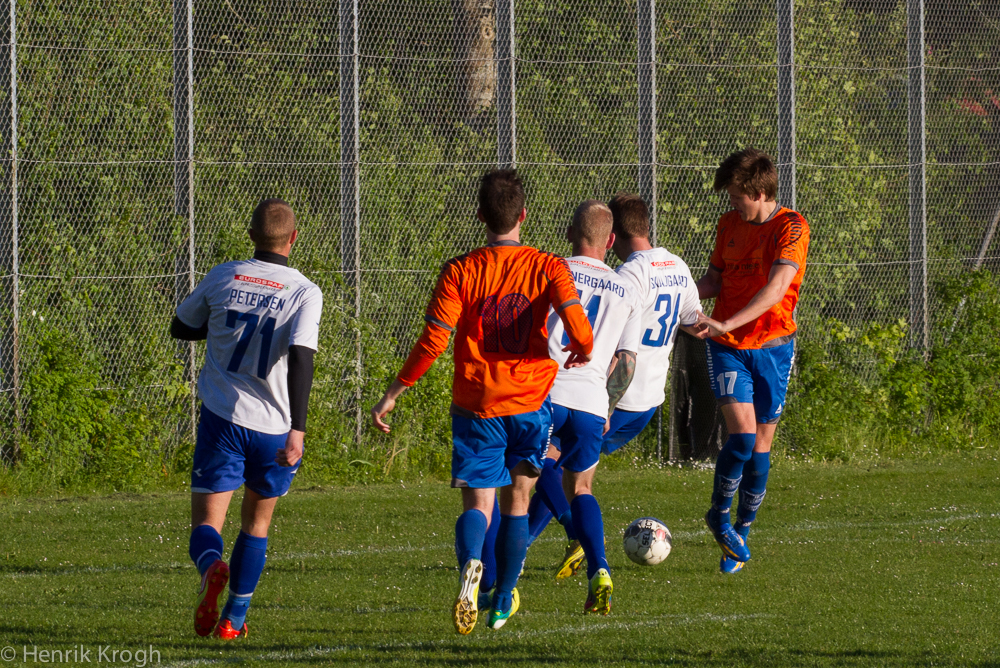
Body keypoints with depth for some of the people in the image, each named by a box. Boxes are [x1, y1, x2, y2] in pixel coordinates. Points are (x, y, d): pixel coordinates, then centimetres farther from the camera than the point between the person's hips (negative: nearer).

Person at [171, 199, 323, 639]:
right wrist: (297, 430, -23)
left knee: (206, 523, 1)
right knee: (257, 523, 20)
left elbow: (181, 328, 16)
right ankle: (233, 619, 19)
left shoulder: (223, 277, 2)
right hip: (274, 427, 0)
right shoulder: (304, 293, -6)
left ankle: (211, 569, -33)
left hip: (222, 420, 0)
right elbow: (301, 358, -20)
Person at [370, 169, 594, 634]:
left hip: (476, 407, -1)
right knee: (516, 501, 16)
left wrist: (391, 396, -3)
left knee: (477, 504, -1)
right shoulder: (548, 268, -4)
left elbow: (432, 343, -10)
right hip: (532, 403, 1)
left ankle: (470, 566, -34)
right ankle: (503, 603, 19)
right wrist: (582, 352, 8)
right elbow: (580, 331, -16)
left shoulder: (460, 272, -6)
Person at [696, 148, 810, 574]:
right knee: (742, 434, -15)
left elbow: (775, 288, -26)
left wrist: (727, 324, -36)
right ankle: (719, 515, 6)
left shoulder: (791, 228, -13)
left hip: (772, 346, -2)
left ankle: (741, 533, 22)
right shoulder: (729, 224, 5)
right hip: (728, 347, 2)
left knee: (760, 446, 5)